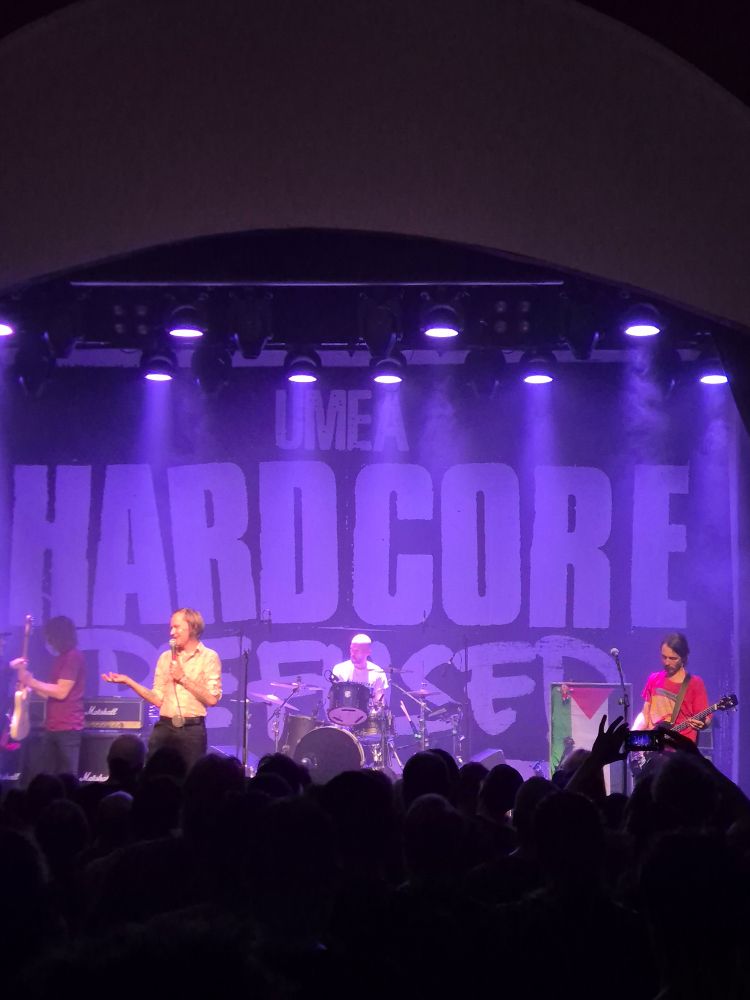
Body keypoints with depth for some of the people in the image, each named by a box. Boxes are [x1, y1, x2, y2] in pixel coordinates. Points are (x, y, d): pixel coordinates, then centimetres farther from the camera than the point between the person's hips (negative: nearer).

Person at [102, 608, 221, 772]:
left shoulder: (208, 657, 0)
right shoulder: (166, 657, 14)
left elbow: (212, 699, -9)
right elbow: (158, 699, 10)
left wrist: (184, 679, -11)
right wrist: (128, 681, 2)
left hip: (192, 729, -4)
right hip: (164, 727, 4)